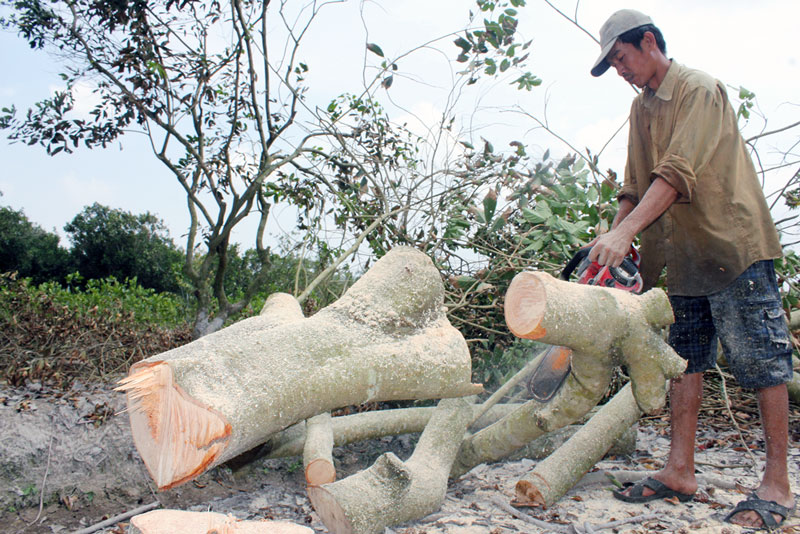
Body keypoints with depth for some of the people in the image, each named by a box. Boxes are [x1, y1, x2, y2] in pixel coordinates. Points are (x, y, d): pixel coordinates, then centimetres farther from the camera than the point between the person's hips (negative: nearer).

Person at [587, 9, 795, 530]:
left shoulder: (700, 89, -10)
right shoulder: (641, 108, 15)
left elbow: (677, 174, -23)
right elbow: (636, 188, 15)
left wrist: (624, 233, -30)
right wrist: (611, 240, 3)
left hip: (734, 246, -8)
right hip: (685, 257, 9)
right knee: (684, 361, 8)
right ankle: (680, 472, 15)